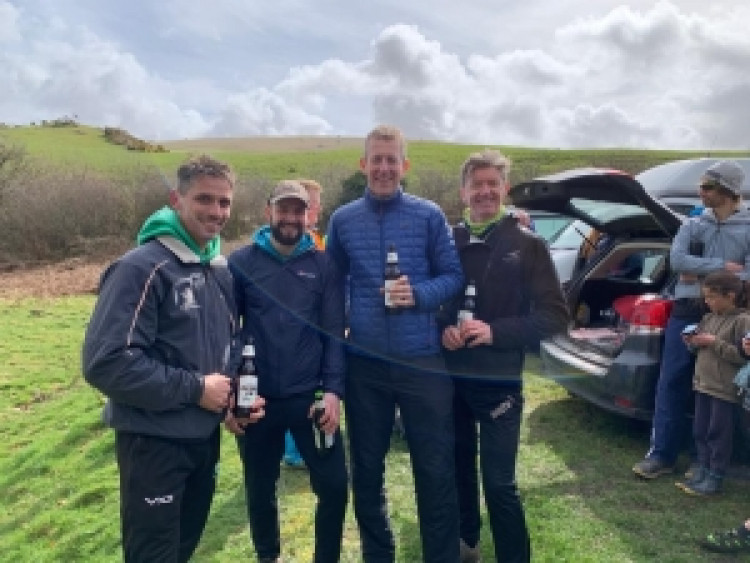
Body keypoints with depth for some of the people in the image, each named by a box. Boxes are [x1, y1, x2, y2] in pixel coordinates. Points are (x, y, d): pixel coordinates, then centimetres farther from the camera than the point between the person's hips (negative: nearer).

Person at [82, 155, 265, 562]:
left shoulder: (221, 268, 6)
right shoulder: (142, 267, -19)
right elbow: (105, 362, -26)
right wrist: (194, 388, -21)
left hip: (206, 433, 7)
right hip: (153, 440, -7)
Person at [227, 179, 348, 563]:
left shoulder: (323, 264, 1)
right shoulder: (240, 262, -1)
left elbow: (334, 332, -1)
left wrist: (333, 390, -10)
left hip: (311, 397, 0)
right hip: (258, 399, 0)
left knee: (334, 484, 3)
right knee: (260, 489, 16)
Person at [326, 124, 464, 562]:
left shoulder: (429, 215, -1)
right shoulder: (342, 220, 5)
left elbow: (454, 276, 1)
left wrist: (419, 294, -17)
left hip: (423, 359, -2)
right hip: (364, 364, 3)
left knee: (436, 469, 7)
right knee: (366, 468, 15)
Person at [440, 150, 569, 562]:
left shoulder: (527, 244, -4)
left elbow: (555, 315, -7)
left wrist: (495, 331, -18)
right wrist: (443, 330, -11)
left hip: (499, 379, -3)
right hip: (450, 376, 4)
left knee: (499, 483, 0)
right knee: (458, 470, 18)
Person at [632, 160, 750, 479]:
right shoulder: (692, 225, 8)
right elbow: (676, 260, -7)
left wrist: (701, 276, -11)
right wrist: (722, 266, -11)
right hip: (685, 312, 3)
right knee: (671, 384, 2)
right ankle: (662, 455, 10)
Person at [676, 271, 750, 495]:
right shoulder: (708, 318, 12)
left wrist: (714, 342, -19)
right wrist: (692, 342, 1)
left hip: (724, 390, -7)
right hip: (702, 384, 7)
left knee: (718, 434, 1)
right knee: (700, 432, 13)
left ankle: (714, 478, 11)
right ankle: (702, 471, 24)